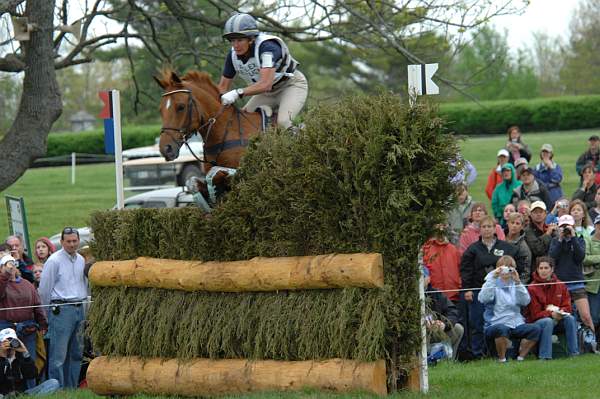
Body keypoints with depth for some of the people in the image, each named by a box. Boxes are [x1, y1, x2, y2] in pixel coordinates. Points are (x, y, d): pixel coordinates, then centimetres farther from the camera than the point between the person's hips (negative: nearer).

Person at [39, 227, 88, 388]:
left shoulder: (81, 260, 13)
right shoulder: (54, 260, -7)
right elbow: (44, 289, -4)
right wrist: (53, 310, 3)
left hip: (79, 308, 7)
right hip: (61, 308, -7)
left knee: (76, 353, 9)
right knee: (59, 354, -9)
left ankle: (71, 388, 16)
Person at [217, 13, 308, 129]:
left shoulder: (267, 47, -33)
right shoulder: (233, 55, -12)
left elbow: (266, 84, -44)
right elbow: (223, 87, -1)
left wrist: (238, 93, -54)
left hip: (292, 84, -7)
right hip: (268, 93, 7)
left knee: (282, 122, -30)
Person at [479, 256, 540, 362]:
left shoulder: (515, 285, 15)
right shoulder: (492, 284, 6)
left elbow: (525, 301, -4)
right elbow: (483, 299, -16)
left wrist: (517, 282, -14)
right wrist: (493, 278, -20)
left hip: (516, 324, 4)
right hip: (495, 324, -4)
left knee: (535, 329, -20)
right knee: (502, 329, -38)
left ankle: (521, 357, -6)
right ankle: (502, 359, -20)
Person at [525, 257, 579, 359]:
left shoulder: (561, 285, 4)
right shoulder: (532, 288, -8)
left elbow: (568, 307, 5)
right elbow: (535, 313, -9)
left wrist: (561, 312, -20)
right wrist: (551, 314, -25)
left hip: (557, 320, 4)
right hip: (537, 322, -4)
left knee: (570, 319, -24)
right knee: (548, 322, -36)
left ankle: (574, 353, -25)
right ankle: (544, 356, -39)